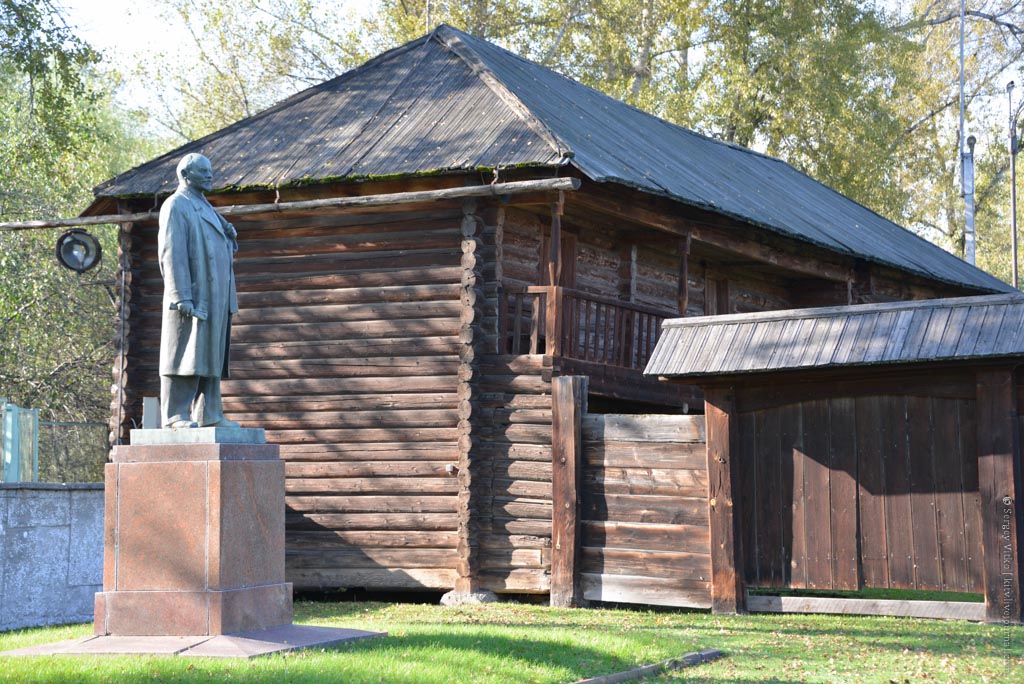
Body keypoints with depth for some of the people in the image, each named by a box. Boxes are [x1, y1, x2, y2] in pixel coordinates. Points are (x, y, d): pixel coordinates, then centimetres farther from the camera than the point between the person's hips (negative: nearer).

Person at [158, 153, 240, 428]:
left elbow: (220, 248, 28)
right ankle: (175, 415, -8)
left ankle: (208, 415, 11)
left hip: (214, 298, 9)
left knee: (211, 355, 8)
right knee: (185, 355, -9)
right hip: (193, 296, -9)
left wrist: (229, 237, 4)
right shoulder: (176, 206, -5)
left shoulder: (205, 208, 23)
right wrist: (182, 297, -22)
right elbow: (172, 253, -14)